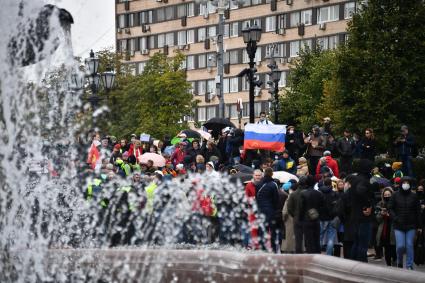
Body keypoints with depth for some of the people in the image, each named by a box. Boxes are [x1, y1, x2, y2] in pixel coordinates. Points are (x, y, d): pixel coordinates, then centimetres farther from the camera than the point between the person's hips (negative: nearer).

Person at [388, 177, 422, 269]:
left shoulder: (414, 196, 3)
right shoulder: (395, 195, 1)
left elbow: (418, 212, 5)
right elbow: (390, 208, 3)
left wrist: (419, 226, 3)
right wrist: (395, 219, -11)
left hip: (411, 226, 1)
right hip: (399, 226, -1)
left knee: (409, 245, -1)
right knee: (400, 246, -7)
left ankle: (409, 266, 8)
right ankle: (399, 262, 20)